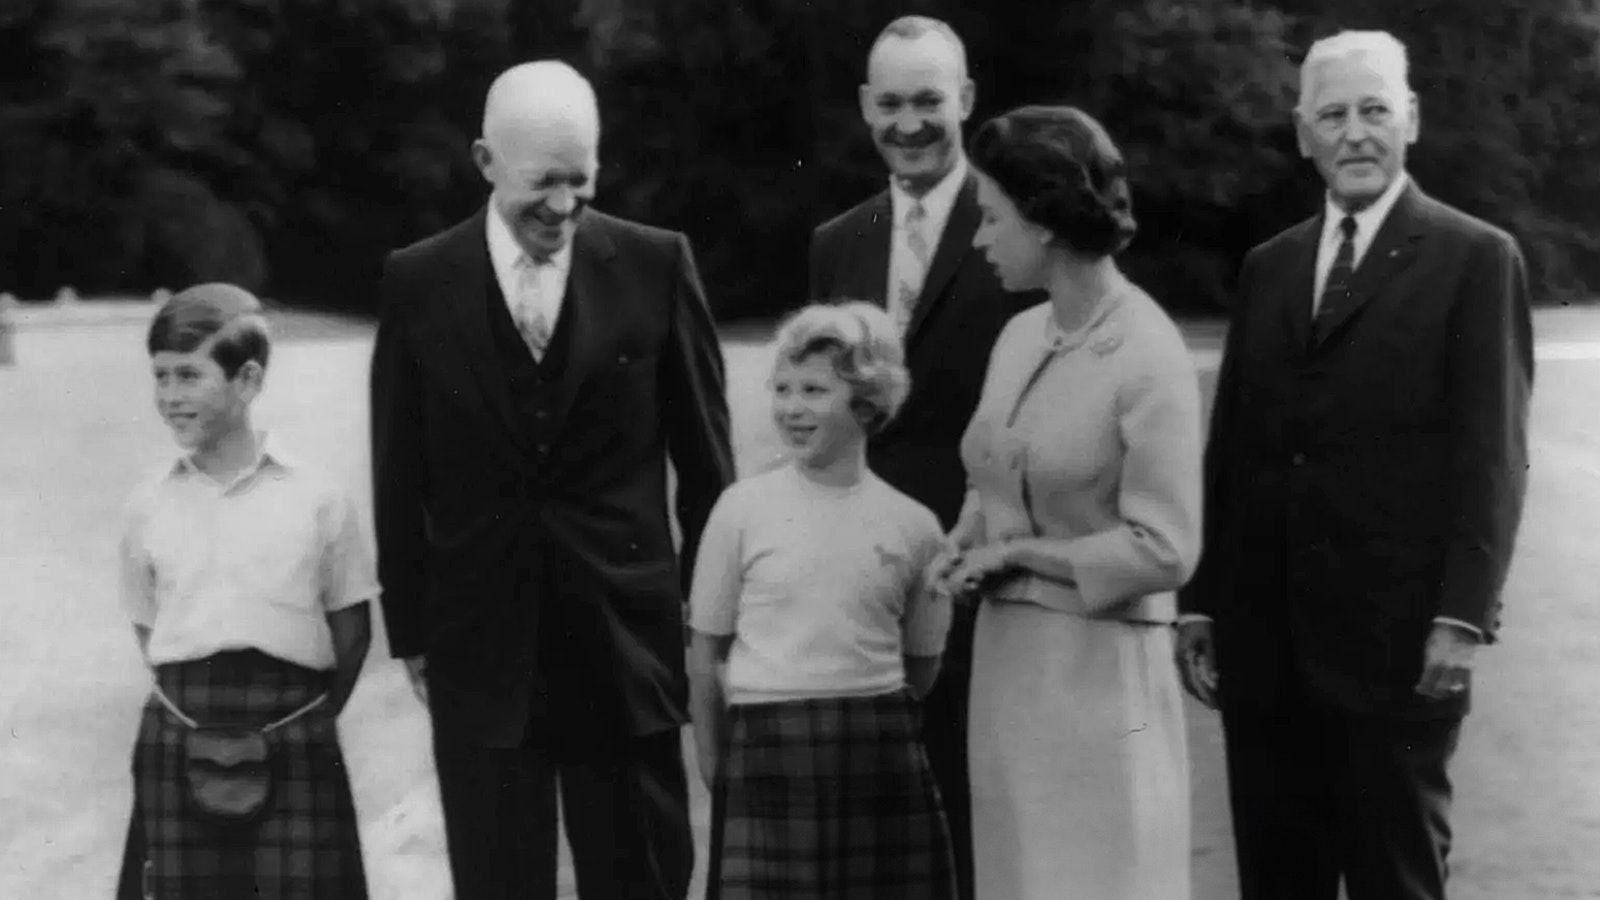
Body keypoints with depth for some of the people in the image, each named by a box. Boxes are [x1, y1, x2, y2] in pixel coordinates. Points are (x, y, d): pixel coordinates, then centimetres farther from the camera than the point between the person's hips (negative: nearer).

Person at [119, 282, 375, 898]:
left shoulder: (315, 499, 0)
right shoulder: (149, 506, 7)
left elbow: (351, 628, 5)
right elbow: (146, 627, 14)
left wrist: (311, 718, -1)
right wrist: (196, 706, 5)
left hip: (294, 740, -2)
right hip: (179, 745, 2)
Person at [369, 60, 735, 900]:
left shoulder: (655, 264, -2)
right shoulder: (418, 281, 0)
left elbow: (704, 457, 3)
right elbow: (398, 475, 4)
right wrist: (409, 627, 3)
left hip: (626, 637, 0)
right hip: (479, 644, 0)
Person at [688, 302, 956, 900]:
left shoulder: (913, 526, 2)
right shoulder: (743, 509, -1)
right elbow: (706, 651, 4)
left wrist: (863, 716, 8)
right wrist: (713, 763, 3)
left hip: (880, 758, 2)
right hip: (767, 752, -1)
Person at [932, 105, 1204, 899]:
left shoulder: (1147, 361, -15)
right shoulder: (1019, 336, 7)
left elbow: (1162, 552, -17)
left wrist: (1019, 554, -10)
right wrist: (971, 539, 1)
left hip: (1097, 671, -7)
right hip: (1005, 662, 7)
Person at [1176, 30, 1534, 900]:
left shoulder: (1475, 259, -1)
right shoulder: (1268, 266, 15)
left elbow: (1491, 454, -6)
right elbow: (1229, 446, 14)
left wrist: (1462, 616, -14)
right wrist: (1201, 601, 9)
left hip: (1397, 639, -5)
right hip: (1265, 638, 5)